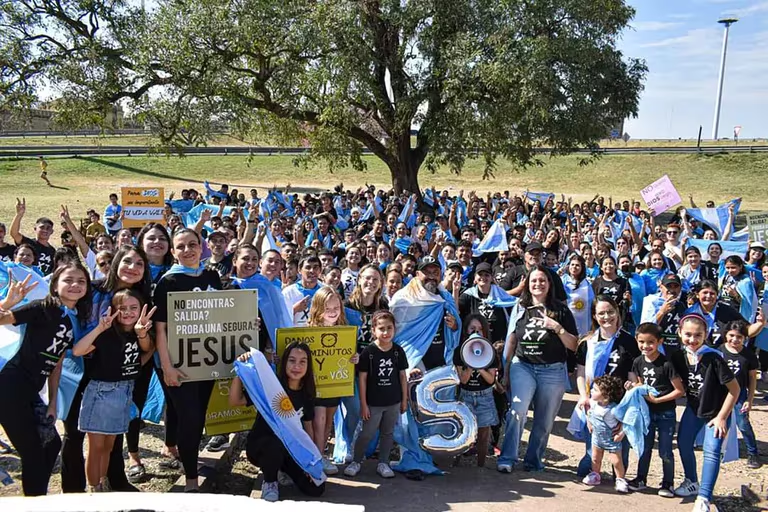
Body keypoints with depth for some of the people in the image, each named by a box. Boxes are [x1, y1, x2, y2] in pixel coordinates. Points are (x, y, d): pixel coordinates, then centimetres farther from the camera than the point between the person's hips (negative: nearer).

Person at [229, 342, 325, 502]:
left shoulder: (306, 393, -5)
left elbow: (307, 426, 4)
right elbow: (235, 401, -27)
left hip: (290, 449, 4)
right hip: (260, 445, -4)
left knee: (316, 489, -7)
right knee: (277, 445, -41)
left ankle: (283, 467, 20)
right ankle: (270, 482, -7)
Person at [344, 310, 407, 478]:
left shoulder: (398, 351, -3)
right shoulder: (368, 352, -13)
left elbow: (402, 376, 5)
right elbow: (362, 378, -9)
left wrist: (404, 399, 5)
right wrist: (363, 404, -9)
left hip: (393, 402, 3)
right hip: (373, 402, -3)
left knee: (387, 433, 14)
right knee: (367, 434, 4)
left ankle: (383, 463, 28)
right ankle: (356, 461, 23)